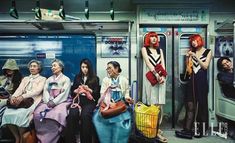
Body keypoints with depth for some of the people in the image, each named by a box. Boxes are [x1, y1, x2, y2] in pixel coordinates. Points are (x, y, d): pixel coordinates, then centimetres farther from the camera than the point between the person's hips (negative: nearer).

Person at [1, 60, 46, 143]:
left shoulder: (42, 79, 8)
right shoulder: (25, 78, 25)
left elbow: (38, 91, -9)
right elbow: (19, 89, 10)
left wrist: (22, 97, -21)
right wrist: (13, 97, -14)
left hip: (33, 101, -5)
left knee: (21, 114, -32)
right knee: (8, 113, -21)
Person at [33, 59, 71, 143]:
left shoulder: (66, 79, 7)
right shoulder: (49, 79, 24)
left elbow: (64, 94, -5)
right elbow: (45, 91, 10)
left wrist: (54, 102, -17)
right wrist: (48, 101, -9)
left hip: (61, 101, -4)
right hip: (49, 102, 5)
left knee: (57, 114, -35)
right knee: (37, 113, -24)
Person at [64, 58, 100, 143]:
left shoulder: (95, 78, 13)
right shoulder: (77, 77, 22)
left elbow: (97, 93, 6)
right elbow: (72, 91, 18)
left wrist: (89, 90, -11)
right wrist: (77, 90, -3)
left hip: (90, 101, -2)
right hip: (78, 100, 2)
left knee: (85, 115, -34)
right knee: (72, 115, -30)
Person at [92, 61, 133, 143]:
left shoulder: (124, 80, 7)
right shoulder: (105, 80, 7)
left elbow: (126, 92, 12)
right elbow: (103, 94, -1)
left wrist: (127, 98, -12)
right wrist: (109, 103, -19)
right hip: (107, 104, 0)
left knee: (121, 120, -27)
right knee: (98, 117, -26)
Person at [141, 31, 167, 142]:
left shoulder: (160, 50, 22)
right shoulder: (144, 49, 9)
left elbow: (163, 64, 10)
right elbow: (148, 62, -5)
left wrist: (162, 76, -7)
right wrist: (156, 74, -17)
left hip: (160, 78, 4)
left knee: (159, 104, 0)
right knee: (151, 103, -9)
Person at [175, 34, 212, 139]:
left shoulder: (208, 52, 4)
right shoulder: (192, 52, 13)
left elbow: (205, 66, -7)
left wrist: (195, 56, -9)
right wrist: (188, 58, -4)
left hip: (202, 81, -3)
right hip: (192, 81, 3)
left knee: (201, 105, 4)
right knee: (190, 106, -1)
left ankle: (201, 130, 12)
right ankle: (187, 130, -1)